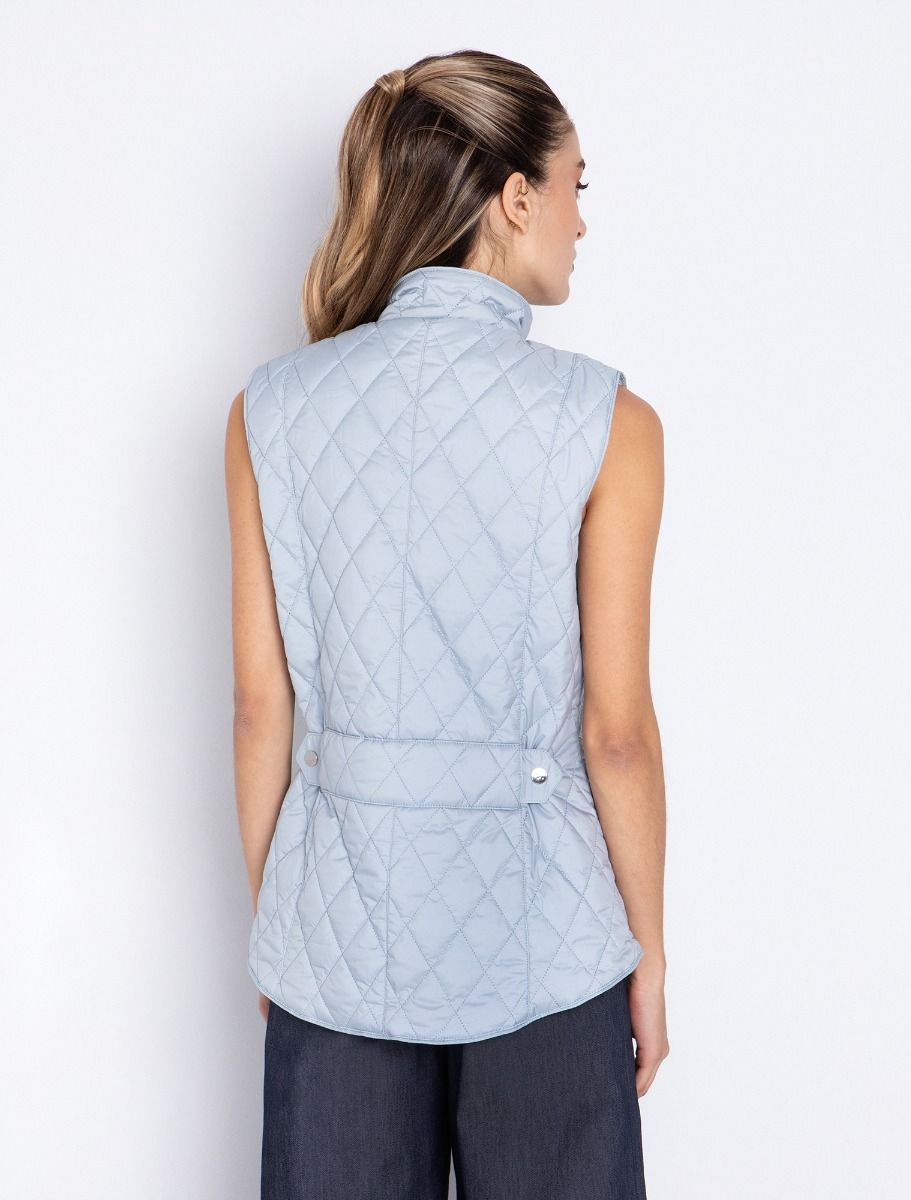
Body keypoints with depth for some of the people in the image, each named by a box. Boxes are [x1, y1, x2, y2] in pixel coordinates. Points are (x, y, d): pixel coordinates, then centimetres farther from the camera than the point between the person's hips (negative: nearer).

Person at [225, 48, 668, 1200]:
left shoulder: (270, 410, -4)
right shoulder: (605, 422, -12)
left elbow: (261, 703, -1)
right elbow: (617, 729, -10)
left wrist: (267, 913, 11)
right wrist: (648, 950, 3)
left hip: (337, 932, 3)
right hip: (540, 936, -2)